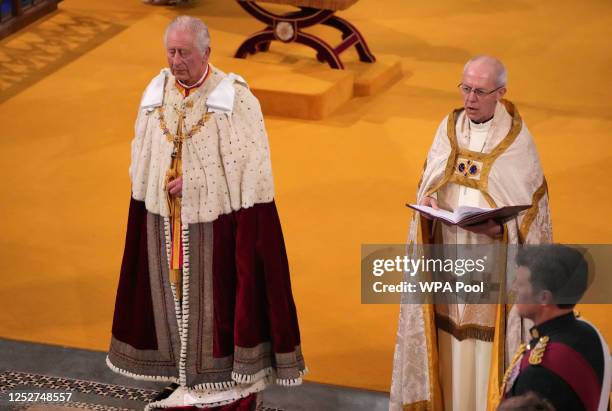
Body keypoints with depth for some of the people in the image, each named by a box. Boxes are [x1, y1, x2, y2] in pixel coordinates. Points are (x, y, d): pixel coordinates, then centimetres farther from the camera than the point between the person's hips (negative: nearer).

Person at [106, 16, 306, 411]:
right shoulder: (156, 94, 3)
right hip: (165, 222, 5)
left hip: (216, 220, -5)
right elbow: (141, 163, 10)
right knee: (174, 296, 11)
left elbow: (251, 165, -12)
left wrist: (196, 181, -16)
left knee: (220, 300, 0)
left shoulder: (234, 97, -12)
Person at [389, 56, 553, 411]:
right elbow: (428, 182, 11)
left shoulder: (517, 140, -8)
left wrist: (499, 228, -24)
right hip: (448, 254, 4)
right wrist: (426, 201, -11)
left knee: (487, 341, -1)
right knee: (449, 331, 9)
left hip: (492, 259, -4)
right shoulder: (449, 128, 5)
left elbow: (531, 210, -7)